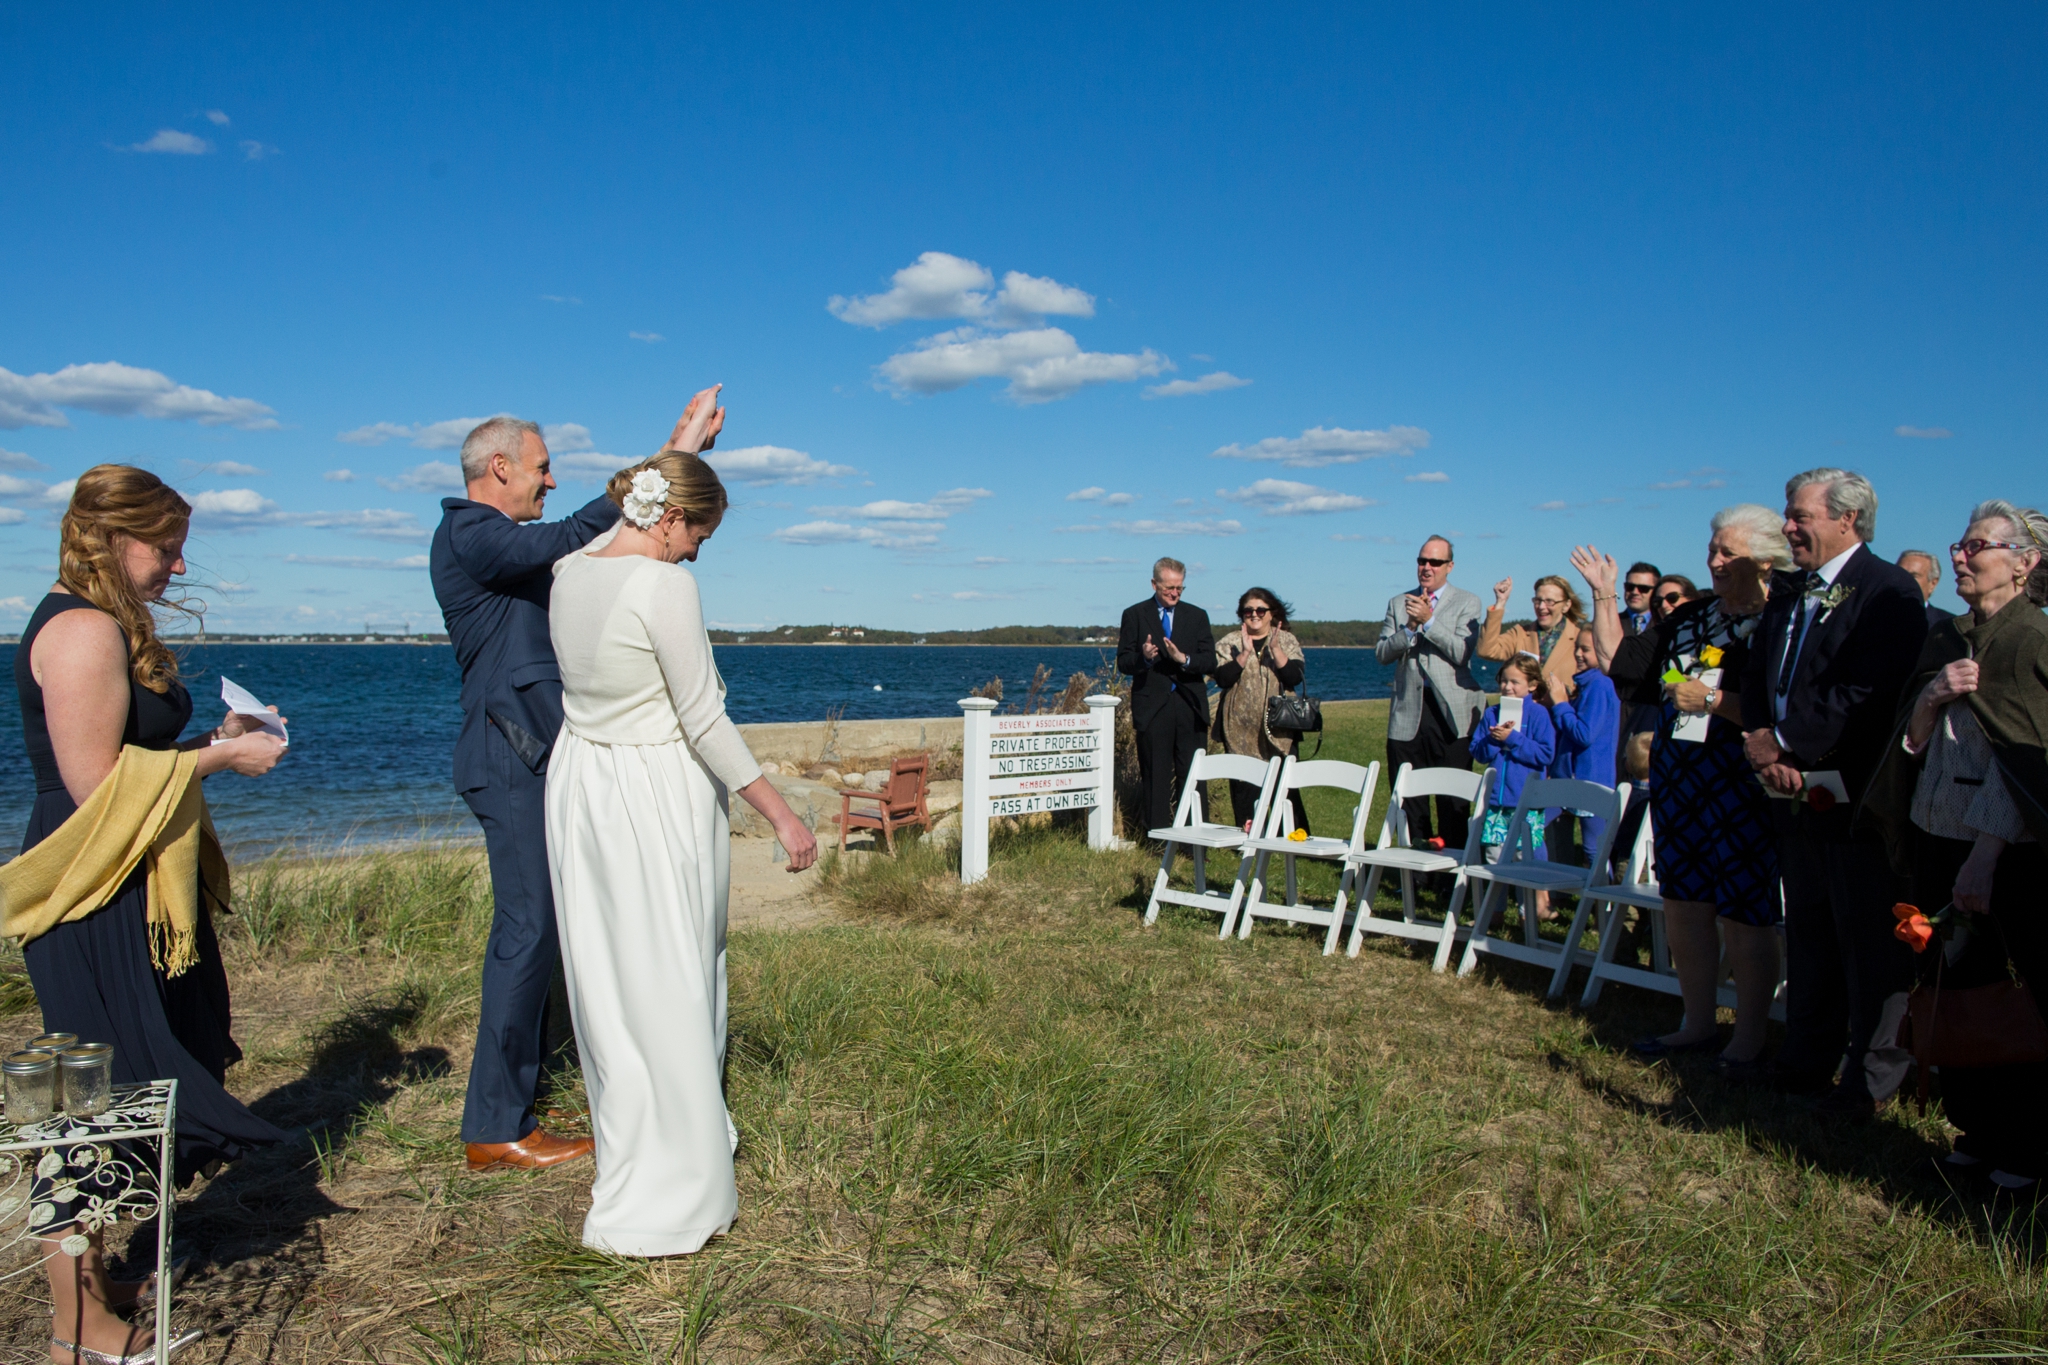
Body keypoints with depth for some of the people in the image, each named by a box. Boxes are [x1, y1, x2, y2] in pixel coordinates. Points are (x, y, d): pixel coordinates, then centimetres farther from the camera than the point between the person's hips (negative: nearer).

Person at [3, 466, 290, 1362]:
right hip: (99, 907, -10)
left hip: (129, 897, 10)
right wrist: (221, 757, -15)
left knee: (102, 1093, 17)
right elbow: (96, 785, -23)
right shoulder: (85, 630, -18)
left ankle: (85, 1278, 31)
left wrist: (215, 738, 8)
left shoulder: (104, 626, 14)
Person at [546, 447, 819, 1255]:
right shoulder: (666, 586, -20)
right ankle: (662, 1202, 14)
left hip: (579, 787, 8)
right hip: (657, 800, -8)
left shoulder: (570, 573, 2)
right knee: (665, 987, 2)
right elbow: (704, 721, -18)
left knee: (608, 981, 17)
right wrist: (781, 817, -12)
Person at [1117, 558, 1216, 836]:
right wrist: (1144, 657, -19)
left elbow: (1210, 662, 5)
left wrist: (1184, 658, -15)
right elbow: (1123, 663, 2)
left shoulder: (1197, 616, 12)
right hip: (1152, 707, -1)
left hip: (1189, 706, 1)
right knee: (1154, 777, 0)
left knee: (1192, 775, -1)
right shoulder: (1134, 615, 7)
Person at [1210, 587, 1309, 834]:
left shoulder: (1287, 641, 8)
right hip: (1241, 731, 0)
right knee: (1244, 788, 0)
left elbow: (1295, 677, -7)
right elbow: (1222, 678, -8)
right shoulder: (1229, 643, 7)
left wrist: (1275, 649, -17)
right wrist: (1245, 653, -18)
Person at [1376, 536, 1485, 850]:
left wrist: (1429, 620, -17)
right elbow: (1382, 653, 4)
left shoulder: (1466, 603, 4)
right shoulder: (1398, 603, 14)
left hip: (1450, 711, -3)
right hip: (1408, 712, 3)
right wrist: (1410, 627, -10)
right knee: (1408, 794, 6)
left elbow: (1462, 652, -10)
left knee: (1453, 797, 0)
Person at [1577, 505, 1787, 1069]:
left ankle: (1748, 1039, 17)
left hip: (1741, 793, -7)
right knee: (1683, 907, 13)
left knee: (1745, 919, 2)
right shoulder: (1690, 617, 12)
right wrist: (1604, 597, 9)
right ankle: (1697, 1024, 27)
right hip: (1677, 784, 7)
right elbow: (1619, 661, 16)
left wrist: (1711, 699, -16)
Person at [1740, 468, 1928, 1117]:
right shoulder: (1787, 591, 13)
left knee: (1870, 939, 2)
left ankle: (1872, 1074, 16)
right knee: (1807, 931, 18)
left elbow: (1865, 697, -22)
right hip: (1797, 791, 8)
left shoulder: (1890, 592, -12)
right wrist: (1761, 744, -7)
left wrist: (1781, 740, -18)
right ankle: (1807, 1058, 32)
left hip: (1858, 795, -8)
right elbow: (1756, 679, 11)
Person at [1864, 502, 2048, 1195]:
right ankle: (1980, 1130, 25)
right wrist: (1931, 697, -10)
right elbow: (1910, 741, 11)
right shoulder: (1943, 638, 11)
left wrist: (1984, 856, -21)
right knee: (1956, 988, 11)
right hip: (1937, 836, 6)